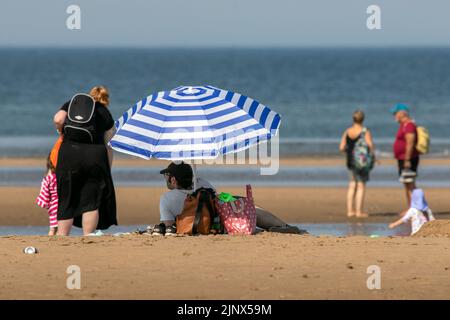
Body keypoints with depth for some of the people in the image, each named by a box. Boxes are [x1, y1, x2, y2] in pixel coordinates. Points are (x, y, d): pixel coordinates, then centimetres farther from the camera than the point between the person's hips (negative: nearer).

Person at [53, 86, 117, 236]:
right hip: (95, 153, 0)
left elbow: (58, 120, -3)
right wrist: (107, 169, 16)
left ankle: (61, 237, 2)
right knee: (91, 201, 5)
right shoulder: (105, 114, 18)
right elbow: (109, 147, 13)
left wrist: (63, 132, 16)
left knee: (66, 200, 6)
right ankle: (88, 237, -3)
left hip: (69, 151, 0)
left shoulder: (71, 104, 17)